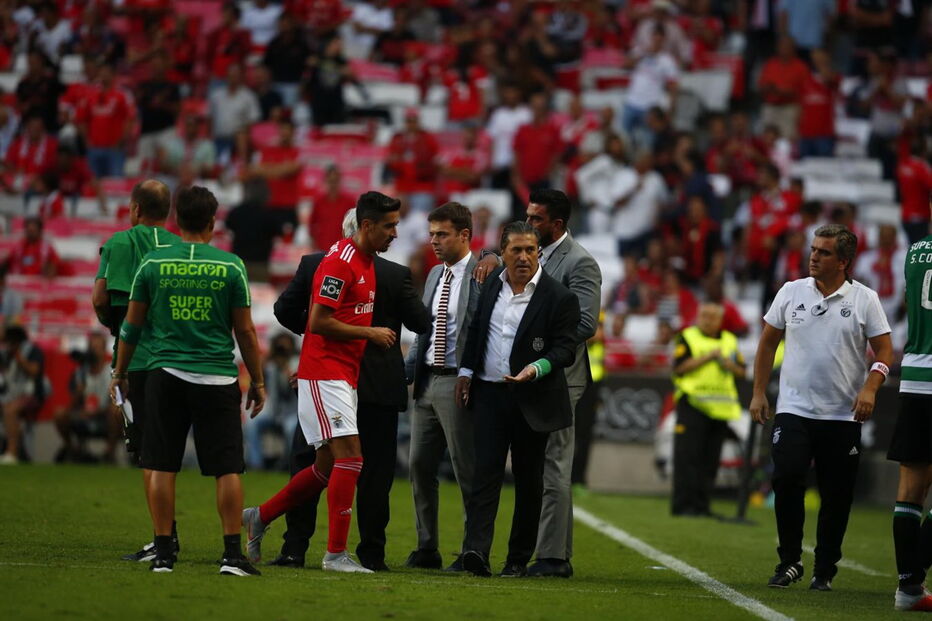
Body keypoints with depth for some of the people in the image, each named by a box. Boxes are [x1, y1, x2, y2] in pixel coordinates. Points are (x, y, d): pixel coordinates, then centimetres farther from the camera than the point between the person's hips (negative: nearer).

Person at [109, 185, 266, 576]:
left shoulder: (153, 263, 1)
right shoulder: (230, 267, -1)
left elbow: (131, 325, 6)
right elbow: (245, 331, 2)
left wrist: (119, 373, 19)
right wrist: (258, 382, 11)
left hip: (165, 375, 1)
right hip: (218, 378, -1)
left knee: (161, 466, 6)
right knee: (228, 468, 2)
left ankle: (163, 553, 5)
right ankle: (233, 554, -1)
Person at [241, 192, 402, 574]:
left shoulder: (366, 262, 14)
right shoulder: (340, 261, -16)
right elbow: (319, 322, -19)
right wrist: (370, 333, -13)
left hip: (344, 377, 10)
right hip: (324, 374, -10)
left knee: (327, 467, 11)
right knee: (350, 456, -13)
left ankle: (260, 517, 25)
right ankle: (336, 553, -11)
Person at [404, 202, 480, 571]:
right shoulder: (435, 275, 16)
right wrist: (406, 373, 12)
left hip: (458, 384, -8)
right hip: (427, 381, 8)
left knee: (467, 471, -3)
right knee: (420, 467, 9)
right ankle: (427, 548, 16)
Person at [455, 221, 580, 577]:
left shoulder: (559, 297, -7)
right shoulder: (492, 285, 8)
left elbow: (565, 348, -9)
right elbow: (476, 329, 20)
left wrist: (537, 368, -25)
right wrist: (466, 371, 15)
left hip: (532, 400, -3)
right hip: (489, 392, 3)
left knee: (528, 479, 6)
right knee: (486, 471, -9)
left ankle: (519, 558, 14)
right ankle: (476, 550, -19)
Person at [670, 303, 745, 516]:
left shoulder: (730, 341, 16)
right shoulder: (687, 337, 3)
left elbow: (741, 372, 15)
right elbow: (679, 367, -8)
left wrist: (727, 363, -6)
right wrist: (707, 357, -13)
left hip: (720, 408, 5)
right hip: (692, 404, -5)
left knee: (710, 459, 5)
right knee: (687, 457, -9)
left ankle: (701, 504, 9)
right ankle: (683, 504, -8)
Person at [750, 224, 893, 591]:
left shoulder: (864, 299, 0)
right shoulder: (791, 293, 5)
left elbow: (884, 351, 1)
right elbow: (768, 343, 14)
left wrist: (870, 388, -15)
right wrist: (758, 393, 10)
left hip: (843, 415, -1)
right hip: (794, 409, 1)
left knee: (837, 496, 1)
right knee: (787, 480, -14)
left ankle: (824, 570, 13)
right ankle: (789, 561, 0)